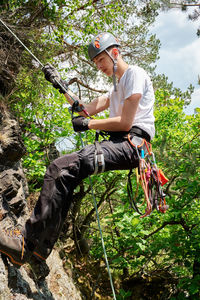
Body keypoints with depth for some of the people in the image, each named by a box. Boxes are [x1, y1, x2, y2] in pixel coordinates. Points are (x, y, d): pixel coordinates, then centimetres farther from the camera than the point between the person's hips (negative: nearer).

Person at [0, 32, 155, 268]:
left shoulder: (135, 74, 1)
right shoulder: (117, 87, 31)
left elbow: (125, 123, -9)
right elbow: (86, 110, 24)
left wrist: (88, 124, -2)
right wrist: (61, 86, 18)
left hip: (134, 143, -9)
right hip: (117, 143, 9)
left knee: (76, 163, -30)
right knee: (59, 168, -8)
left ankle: (27, 243, -34)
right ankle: (40, 247, -14)